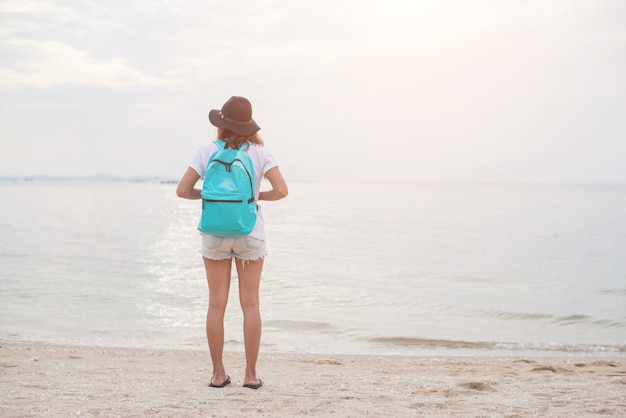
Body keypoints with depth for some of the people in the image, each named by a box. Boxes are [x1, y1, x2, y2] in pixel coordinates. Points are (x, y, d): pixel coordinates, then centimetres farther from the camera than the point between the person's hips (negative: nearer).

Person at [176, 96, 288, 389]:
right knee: (250, 303, 4)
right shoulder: (260, 152, -3)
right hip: (249, 233, 0)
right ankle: (250, 374, 4)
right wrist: (257, 196, 8)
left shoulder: (206, 153, -3)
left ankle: (218, 374, 7)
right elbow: (282, 191, -12)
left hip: (215, 233, 0)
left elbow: (182, 191, -6)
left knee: (217, 304, 6)